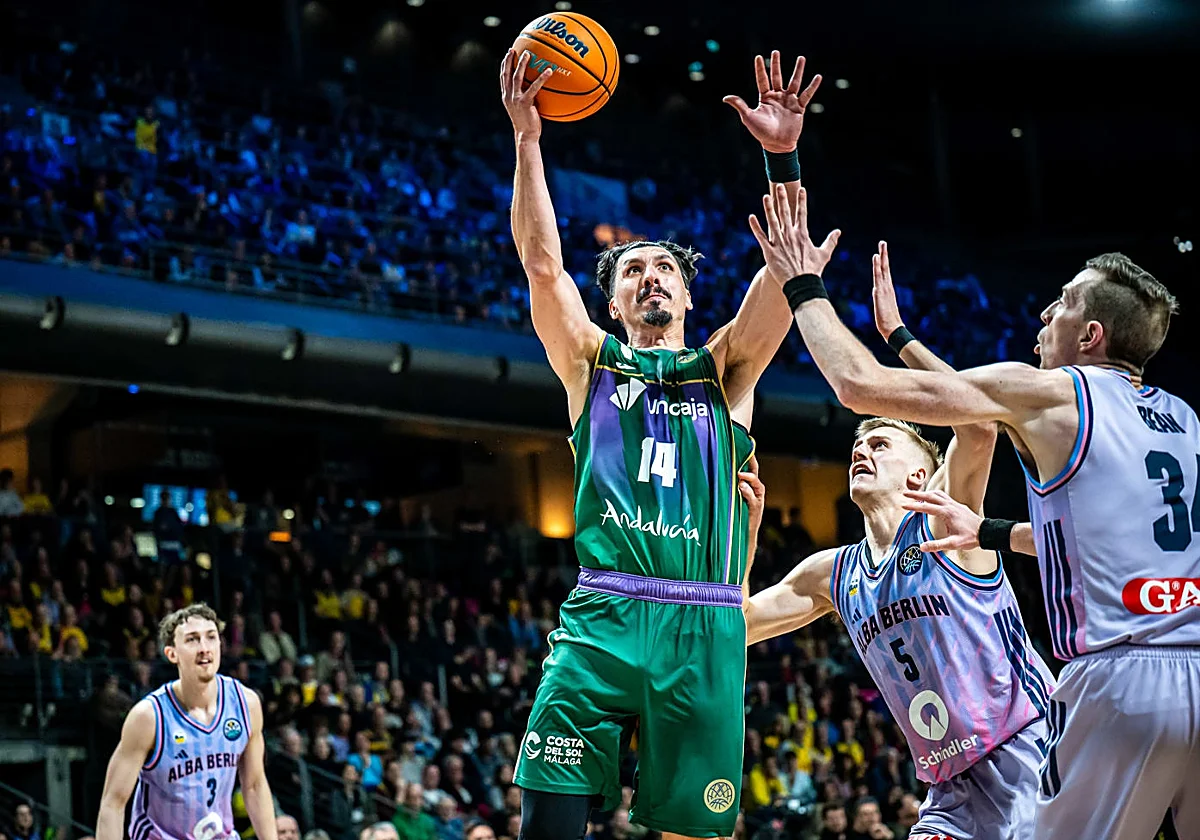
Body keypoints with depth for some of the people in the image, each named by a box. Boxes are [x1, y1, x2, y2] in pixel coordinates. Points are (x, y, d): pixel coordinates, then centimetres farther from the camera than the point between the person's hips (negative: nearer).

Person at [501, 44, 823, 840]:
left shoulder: (724, 369, 17)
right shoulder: (592, 362, 17)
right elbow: (543, 262, 4)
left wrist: (783, 156, -8)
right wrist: (527, 139, -4)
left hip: (704, 627, 1)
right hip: (602, 617, 0)